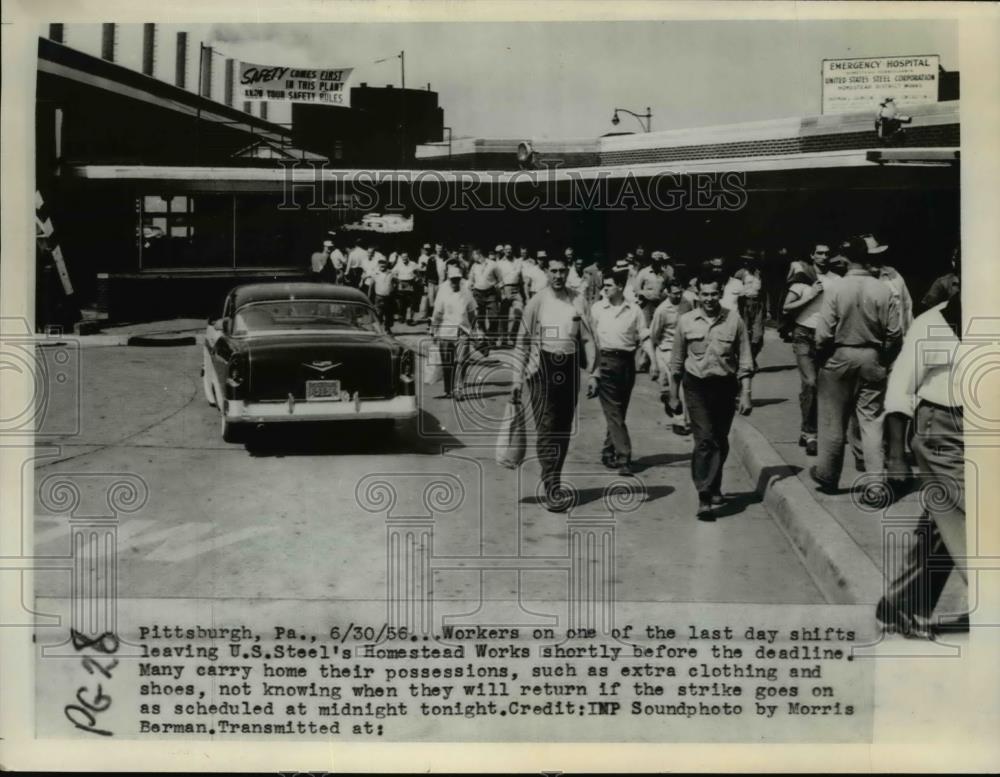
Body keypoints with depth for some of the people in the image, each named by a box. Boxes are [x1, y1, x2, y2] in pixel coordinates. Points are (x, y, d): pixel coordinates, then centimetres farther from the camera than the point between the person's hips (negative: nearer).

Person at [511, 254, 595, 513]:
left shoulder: (577, 301, 3)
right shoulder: (537, 302, -2)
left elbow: (587, 338, 5)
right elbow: (523, 342, 1)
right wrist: (517, 379, -2)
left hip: (569, 368, 3)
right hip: (542, 368, -3)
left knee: (563, 430, 10)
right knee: (547, 430, -9)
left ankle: (553, 482, 23)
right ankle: (551, 489, -10)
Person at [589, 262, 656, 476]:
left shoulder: (634, 310, 4)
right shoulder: (597, 308, 2)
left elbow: (644, 338, 6)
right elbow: (592, 339, 3)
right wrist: (593, 371, -1)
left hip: (626, 363, 2)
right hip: (605, 362, -2)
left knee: (618, 412, 9)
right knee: (613, 412, -5)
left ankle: (608, 453, 23)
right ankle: (623, 457, -6)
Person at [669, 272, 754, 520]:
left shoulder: (734, 320, -1)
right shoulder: (686, 321, 0)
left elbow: (745, 361, 3)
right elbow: (676, 362, 9)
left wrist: (745, 394, -3)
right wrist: (673, 396, 10)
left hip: (725, 386, 1)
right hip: (696, 386, -1)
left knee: (721, 441, 12)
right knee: (704, 440, -12)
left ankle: (714, 488, 32)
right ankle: (704, 498, -14)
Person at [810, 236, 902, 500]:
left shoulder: (835, 290, -12)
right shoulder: (884, 291, -8)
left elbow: (823, 334, -11)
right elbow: (894, 333, -5)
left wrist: (821, 358, 7)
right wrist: (885, 359, 11)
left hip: (839, 357, -1)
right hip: (872, 360, 1)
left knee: (833, 420, 12)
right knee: (872, 420, 6)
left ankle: (827, 475, 28)